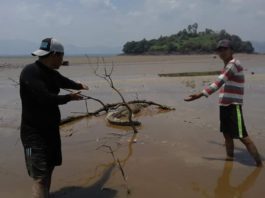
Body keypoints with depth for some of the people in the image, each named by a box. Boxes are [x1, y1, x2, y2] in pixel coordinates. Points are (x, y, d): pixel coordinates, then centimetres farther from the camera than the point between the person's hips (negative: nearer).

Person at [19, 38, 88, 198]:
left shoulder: (52, 73, 5)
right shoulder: (30, 72, -21)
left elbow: (64, 81, 28)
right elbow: (46, 98, -30)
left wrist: (79, 86, 45)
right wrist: (69, 97, -13)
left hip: (51, 128, 9)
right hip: (34, 132, -9)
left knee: (49, 167, 21)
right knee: (40, 177, -13)